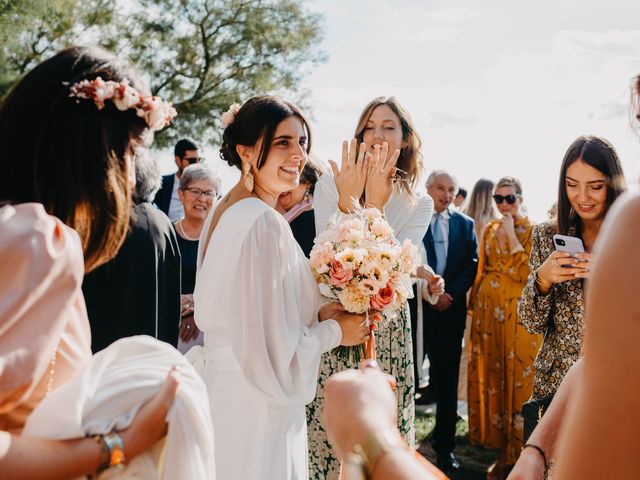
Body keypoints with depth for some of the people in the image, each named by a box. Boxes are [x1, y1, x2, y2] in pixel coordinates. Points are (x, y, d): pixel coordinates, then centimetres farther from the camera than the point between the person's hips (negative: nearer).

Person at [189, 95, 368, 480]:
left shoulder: (227, 211, 5)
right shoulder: (264, 222, -22)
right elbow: (272, 347, -23)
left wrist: (317, 314, 7)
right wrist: (334, 331, -7)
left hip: (221, 386, 9)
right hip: (256, 406, -9)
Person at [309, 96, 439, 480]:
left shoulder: (419, 203, 2)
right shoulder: (330, 186, -1)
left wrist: (375, 205, -20)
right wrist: (347, 200, -21)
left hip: (388, 335, 1)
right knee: (328, 434, 3)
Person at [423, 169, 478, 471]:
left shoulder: (464, 224, 11)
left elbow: (473, 264, 6)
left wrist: (451, 294, -6)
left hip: (450, 307, 3)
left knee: (446, 379, 7)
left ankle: (444, 445, 16)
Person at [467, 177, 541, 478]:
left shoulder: (531, 230, -5)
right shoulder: (489, 230, 11)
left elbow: (528, 272, -17)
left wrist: (511, 235, -18)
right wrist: (476, 303, 14)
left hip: (517, 310, -6)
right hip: (488, 309, 6)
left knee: (516, 376, 0)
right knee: (490, 374, 11)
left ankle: (515, 449, 9)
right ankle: (497, 437, 25)